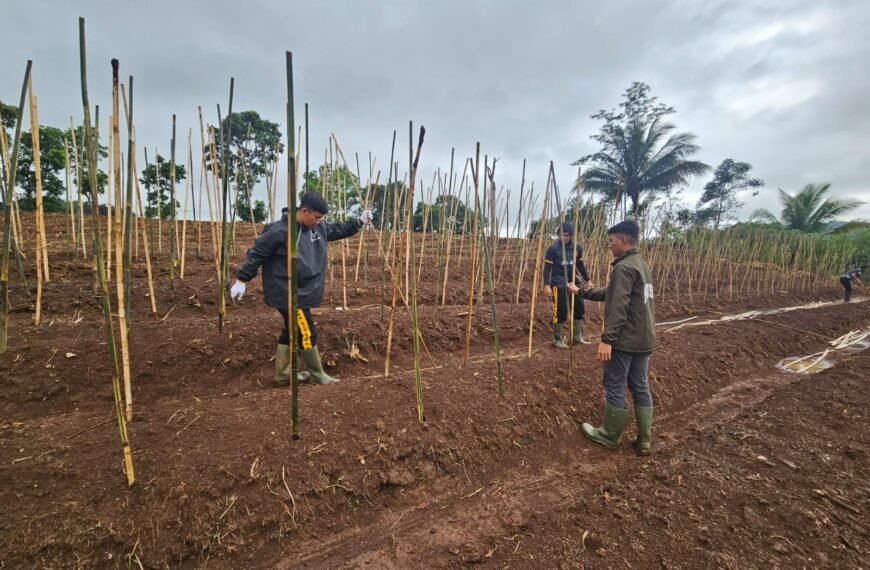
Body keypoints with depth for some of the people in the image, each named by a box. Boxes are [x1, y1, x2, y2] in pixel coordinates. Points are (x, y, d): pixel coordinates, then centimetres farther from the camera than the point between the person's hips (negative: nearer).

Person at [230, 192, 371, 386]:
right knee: (306, 332, -3)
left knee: (292, 331, 16)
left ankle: (283, 374, 29)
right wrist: (241, 280, -9)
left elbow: (337, 230, 21)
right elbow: (256, 254, -13)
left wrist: (359, 222, 10)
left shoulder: (319, 227, 2)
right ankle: (317, 374, 14)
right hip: (286, 293, -8)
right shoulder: (279, 231, -21)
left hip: (304, 291, 9)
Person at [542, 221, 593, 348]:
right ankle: (557, 339, 11)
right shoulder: (553, 248, -11)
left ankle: (578, 337, 25)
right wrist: (547, 285, -19)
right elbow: (547, 268, -11)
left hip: (573, 282, 6)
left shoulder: (577, 247, 4)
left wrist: (587, 279, 16)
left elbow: (580, 264, 17)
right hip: (559, 284, -6)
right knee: (560, 312, -4)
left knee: (580, 309, 10)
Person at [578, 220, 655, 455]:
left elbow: (618, 307, -25)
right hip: (644, 339, 9)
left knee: (615, 388, 5)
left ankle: (609, 436, 20)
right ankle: (643, 441, 22)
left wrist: (607, 339, -25)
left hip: (624, 340, -9)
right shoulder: (642, 265, 14)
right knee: (641, 388, 14)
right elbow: (612, 293, 22)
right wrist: (583, 292, 26)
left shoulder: (624, 267, -17)